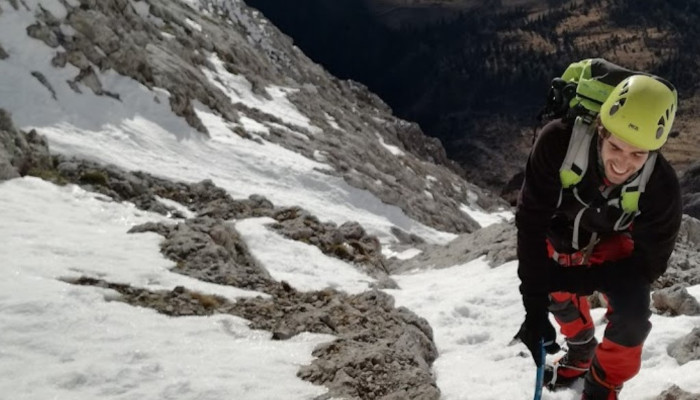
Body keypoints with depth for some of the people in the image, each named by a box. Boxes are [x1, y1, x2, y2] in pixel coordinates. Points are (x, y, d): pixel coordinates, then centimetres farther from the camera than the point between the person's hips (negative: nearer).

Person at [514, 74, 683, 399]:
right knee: (559, 300, 20)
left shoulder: (661, 187, -36)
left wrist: (567, 279, -33)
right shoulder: (558, 142, -41)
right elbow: (531, 222, -34)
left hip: (611, 245, -1)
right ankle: (582, 351, 54)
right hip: (558, 236, 1)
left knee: (632, 316, -19)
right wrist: (535, 306, -35)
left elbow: (649, 262, -24)